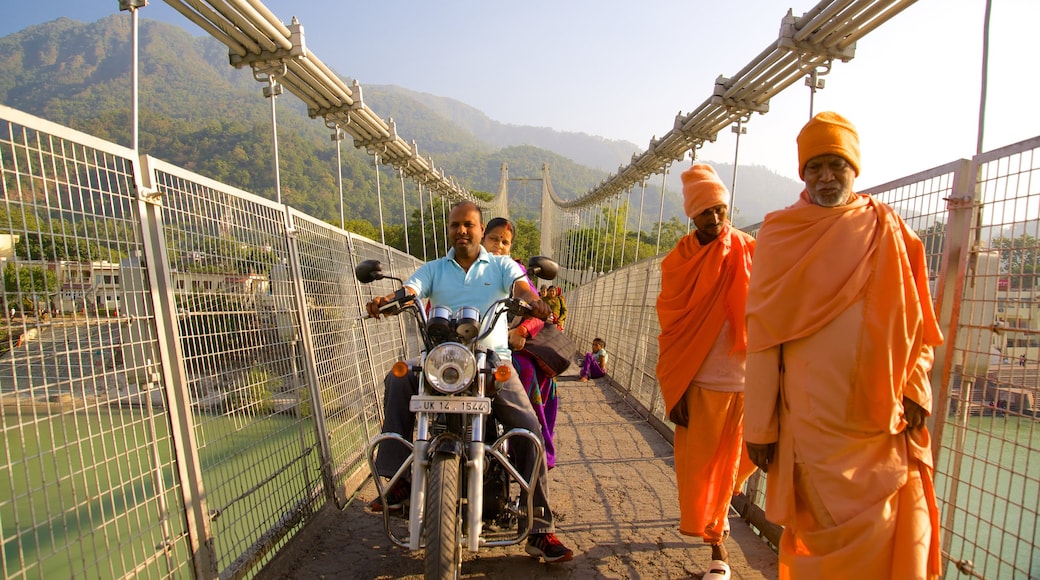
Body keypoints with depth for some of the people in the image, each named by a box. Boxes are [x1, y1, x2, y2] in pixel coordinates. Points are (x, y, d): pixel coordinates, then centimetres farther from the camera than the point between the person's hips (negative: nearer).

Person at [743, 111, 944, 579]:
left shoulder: (890, 233, 8)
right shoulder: (779, 235, -1)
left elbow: (917, 323, 12)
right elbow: (763, 335, -3)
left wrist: (915, 390, -1)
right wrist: (759, 426, -4)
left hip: (885, 421, 3)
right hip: (813, 420, -3)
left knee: (904, 536, 7)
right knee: (838, 537, 1)